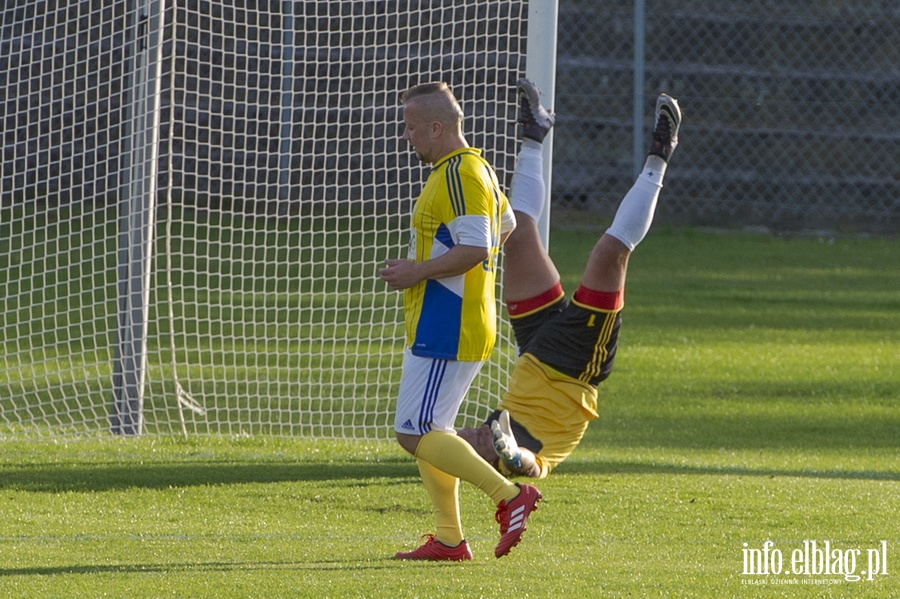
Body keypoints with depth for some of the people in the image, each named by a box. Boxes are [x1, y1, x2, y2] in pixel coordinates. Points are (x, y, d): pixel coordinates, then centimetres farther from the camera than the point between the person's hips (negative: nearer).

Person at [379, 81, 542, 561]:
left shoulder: (459, 174, -17)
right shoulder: (477, 169, 16)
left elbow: (474, 248, -26)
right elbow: (505, 226, 32)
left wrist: (419, 272, -15)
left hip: (446, 332, -11)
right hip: (438, 328, 11)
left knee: (415, 434, -11)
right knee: (427, 431, 14)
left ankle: (508, 495, -15)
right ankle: (449, 539, 15)